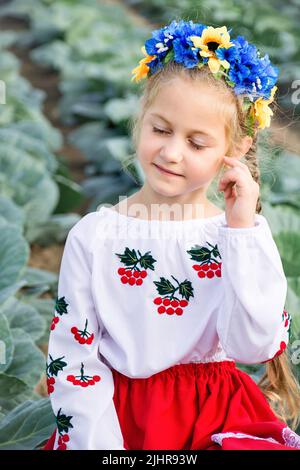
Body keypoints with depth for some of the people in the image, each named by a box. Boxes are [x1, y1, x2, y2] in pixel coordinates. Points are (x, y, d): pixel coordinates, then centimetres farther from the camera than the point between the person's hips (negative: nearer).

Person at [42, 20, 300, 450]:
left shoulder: (240, 236, 0)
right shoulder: (93, 236, -2)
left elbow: (254, 348, -13)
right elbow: (71, 358, -1)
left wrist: (244, 230, -15)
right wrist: (100, 444, -12)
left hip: (217, 414, 1)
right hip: (117, 414, 0)